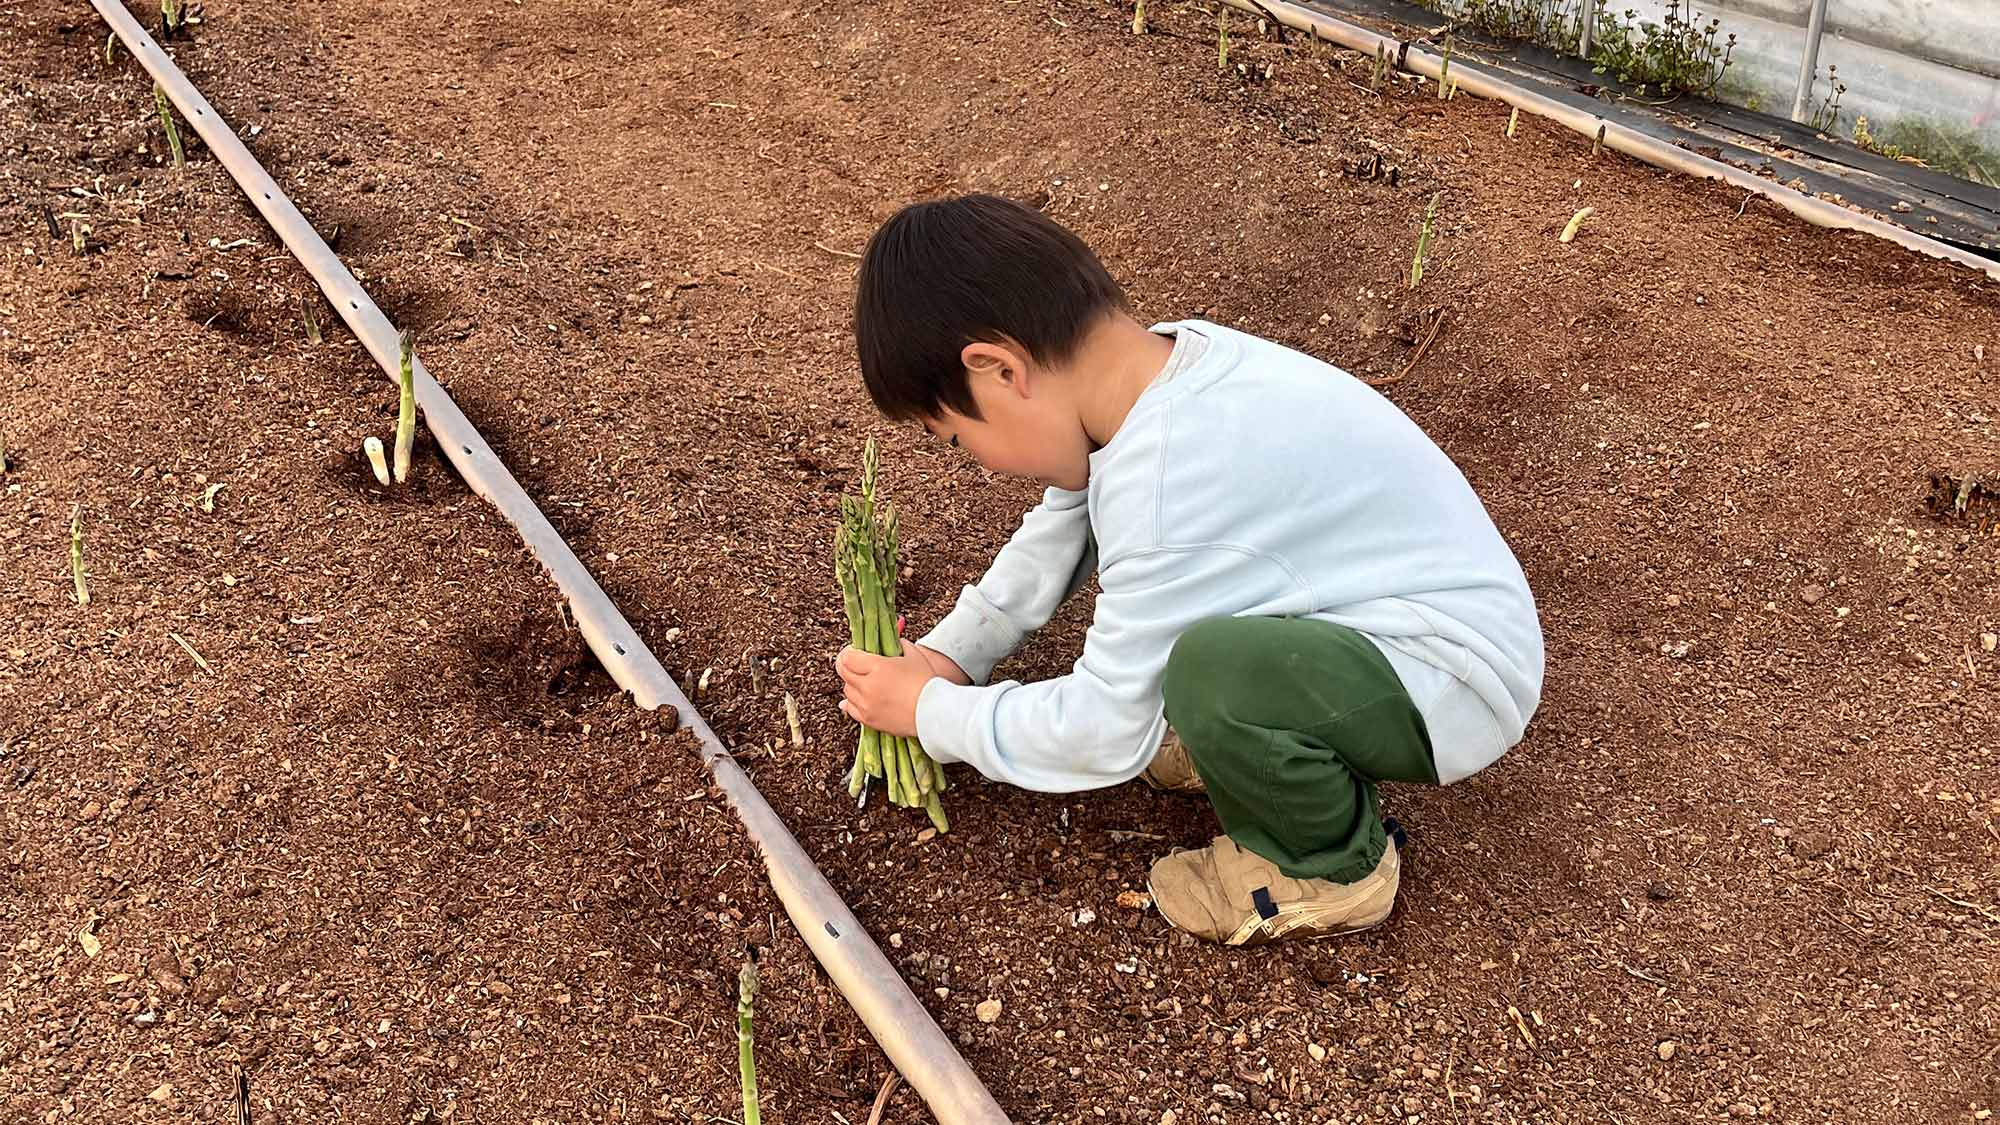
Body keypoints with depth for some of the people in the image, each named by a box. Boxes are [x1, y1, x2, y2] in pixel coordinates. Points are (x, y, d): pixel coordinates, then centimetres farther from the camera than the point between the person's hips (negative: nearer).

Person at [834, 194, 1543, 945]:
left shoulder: (1163, 488, -32)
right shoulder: (1160, 365, -5)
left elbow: (1107, 732, -23)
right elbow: (1058, 530, 14)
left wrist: (932, 713, -8)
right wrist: (948, 654, 11)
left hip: (1458, 685, -9)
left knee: (1212, 672, -36)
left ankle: (1334, 868, -6)